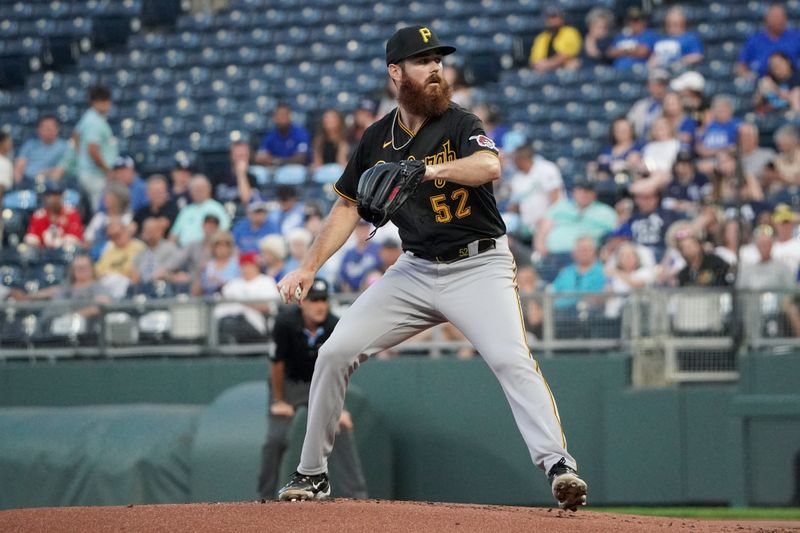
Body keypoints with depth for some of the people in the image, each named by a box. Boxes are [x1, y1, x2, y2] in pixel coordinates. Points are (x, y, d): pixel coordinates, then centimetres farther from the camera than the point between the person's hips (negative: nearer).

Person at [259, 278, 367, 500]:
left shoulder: (335, 327, -23)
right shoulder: (286, 323, -27)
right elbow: (278, 362, -16)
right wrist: (278, 401, -9)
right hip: (288, 382, -1)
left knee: (342, 431, -14)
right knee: (276, 438, -11)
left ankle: (356, 495, -11)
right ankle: (265, 497, 3)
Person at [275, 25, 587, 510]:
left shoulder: (460, 125, -10)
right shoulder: (377, 139, 5)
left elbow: (490, 166, -32)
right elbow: (349, 205, 16)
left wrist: (430, 168, -47)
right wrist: (310, 267, 8)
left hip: (478, 266, -5)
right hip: (415, 269, 5)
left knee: (512, 358, -26)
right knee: (335, 353, -1)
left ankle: (558, 464, -29)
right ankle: (312, 474, 12)